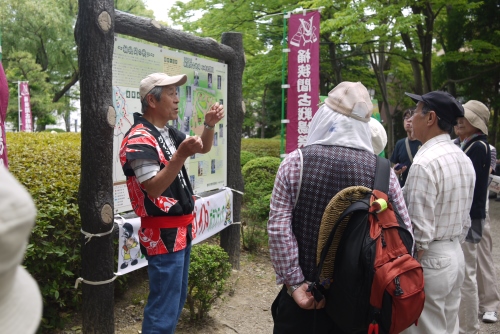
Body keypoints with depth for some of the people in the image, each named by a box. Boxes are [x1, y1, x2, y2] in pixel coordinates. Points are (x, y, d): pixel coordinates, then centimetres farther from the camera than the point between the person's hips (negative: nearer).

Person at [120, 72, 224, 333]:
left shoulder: (168, 133, 9)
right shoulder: (139, 139, -17)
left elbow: (203, 148, 20)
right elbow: (153, 189, -24)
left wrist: (209, 124, 2)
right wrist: (181, 155, -31)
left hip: (181, 229, 9)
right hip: (163, 234, -9)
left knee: (177, 300, 20)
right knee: (164, 308, -1)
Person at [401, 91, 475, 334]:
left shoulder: (425, 163, -22)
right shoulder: (464, 159, 7)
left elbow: (420, 230, -23)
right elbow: (465, 219, 13)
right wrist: (451, 245, 21)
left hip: (429, 259, -9)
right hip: (456, 255, 9)